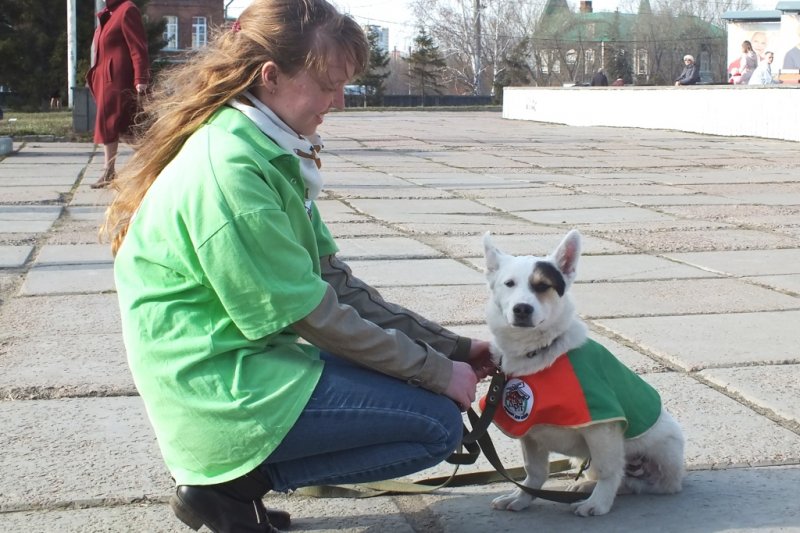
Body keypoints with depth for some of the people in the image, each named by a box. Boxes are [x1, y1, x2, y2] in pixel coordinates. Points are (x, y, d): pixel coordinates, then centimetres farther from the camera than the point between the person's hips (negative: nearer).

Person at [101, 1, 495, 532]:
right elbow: (311, 315, -19)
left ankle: (231, 471, 9)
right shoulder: (228, 170, -22)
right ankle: (229, 485, -4)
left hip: (245, 360, 10)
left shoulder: (271, 153, 8)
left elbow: (332, 280, 8)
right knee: (438, 424, -8)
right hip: (221, 387, -10)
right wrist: (438, 371, -11)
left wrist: (451, 348, 3)